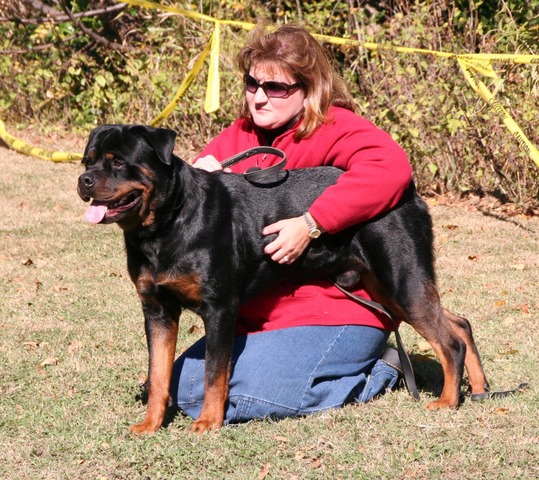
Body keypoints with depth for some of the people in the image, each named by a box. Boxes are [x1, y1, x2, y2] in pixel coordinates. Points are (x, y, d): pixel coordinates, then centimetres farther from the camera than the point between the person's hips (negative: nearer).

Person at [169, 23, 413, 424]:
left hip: (336, 310, -9)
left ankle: (371, 374, -1)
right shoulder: (241, 134, 8)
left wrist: (311, 224, -36)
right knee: (185, 389, 4)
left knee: (242, 399, -25)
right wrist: (200, 173, -11)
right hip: (257, 313, 9)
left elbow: (390, 166, -34)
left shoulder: (334, 129, -14)